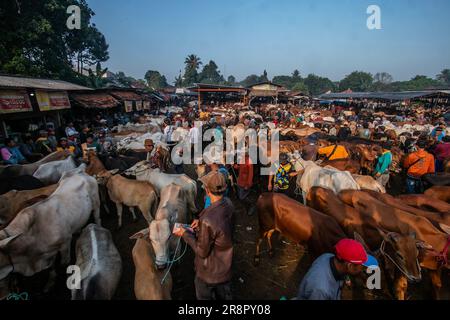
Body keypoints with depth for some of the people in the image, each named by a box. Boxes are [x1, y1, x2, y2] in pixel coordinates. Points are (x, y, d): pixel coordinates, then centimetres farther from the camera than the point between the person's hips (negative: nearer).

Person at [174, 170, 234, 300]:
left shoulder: (207, 220, -40)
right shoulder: (228, 203, -18)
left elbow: (202, 252, -24)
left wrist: (185, 234, -13)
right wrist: (201, 222, -5)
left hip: (209, 272, -6)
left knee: (205, 297, 26)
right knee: (225, 296, 31)